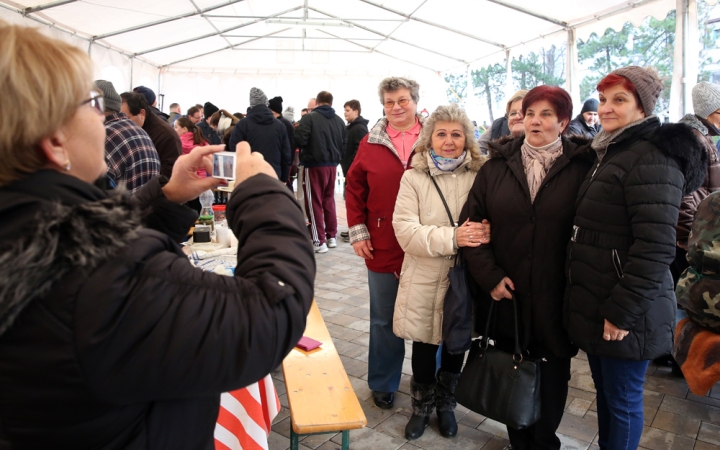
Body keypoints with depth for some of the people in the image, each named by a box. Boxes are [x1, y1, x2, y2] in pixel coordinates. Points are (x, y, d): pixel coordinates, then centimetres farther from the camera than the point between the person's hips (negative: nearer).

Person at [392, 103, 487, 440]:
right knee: (424, 348, 13)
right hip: (425, 281, -1)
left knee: (456, 346, 17)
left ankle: (446, 404, 42)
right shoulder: (413, 178, -5)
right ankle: (422, 405, 39)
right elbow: (406, 231, -14)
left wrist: (484, 235, -22)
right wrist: (452, 237, -26)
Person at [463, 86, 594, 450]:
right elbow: (472, 224, 0)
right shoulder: (496, 167, 3)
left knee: (552, 375, 13)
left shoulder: (582, 168, -2)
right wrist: (489, 276, -9)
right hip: (506, 295, 2)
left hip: (555, 298, -1)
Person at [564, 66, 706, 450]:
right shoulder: (611, 153, 14)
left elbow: (655, 248, -23)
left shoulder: (652, 158, -16)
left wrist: (622, 311, -20)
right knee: (604, 392, 20)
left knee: (622, 401, 7)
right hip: (594, 306, 9)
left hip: (623, 315, -9)